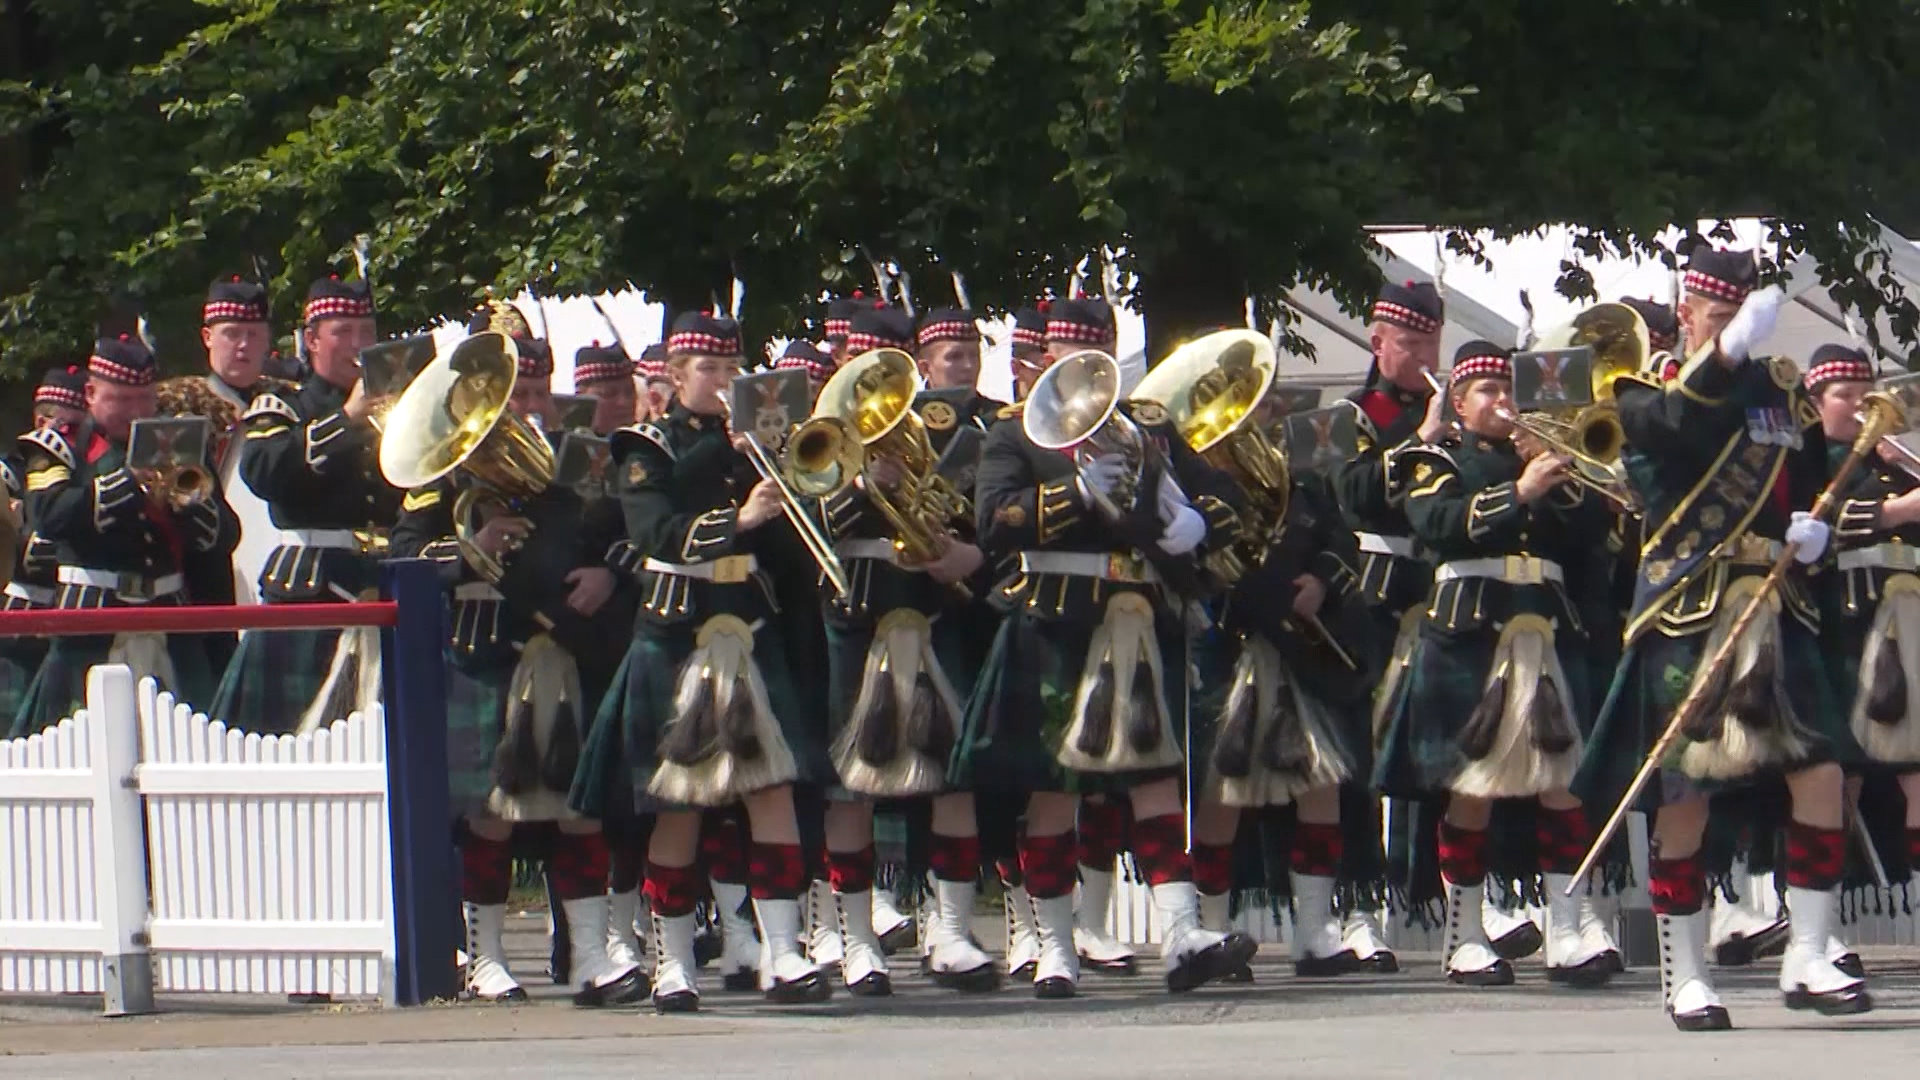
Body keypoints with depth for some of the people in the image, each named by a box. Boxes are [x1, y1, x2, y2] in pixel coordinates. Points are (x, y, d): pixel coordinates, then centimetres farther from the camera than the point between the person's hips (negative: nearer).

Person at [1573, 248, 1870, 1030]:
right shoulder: (1646, 389, 0)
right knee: (1682, 798, -2)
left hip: (1776, 611, 4)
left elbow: (1812, 480, 23)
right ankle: (1685, 978, 9)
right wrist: (1732, 349, -37)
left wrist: (1813, 530, 0)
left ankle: (1807, 962, 2)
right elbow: (1677, 423, -24)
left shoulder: (1781, 389, 15)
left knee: (1821, 776, -7)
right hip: (1687, 615, -4)